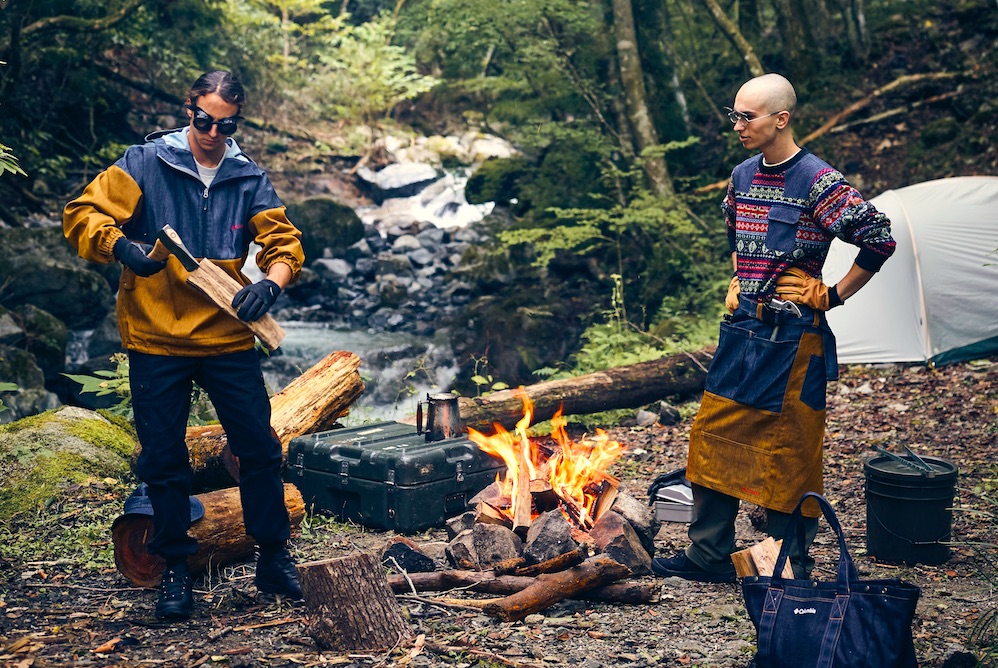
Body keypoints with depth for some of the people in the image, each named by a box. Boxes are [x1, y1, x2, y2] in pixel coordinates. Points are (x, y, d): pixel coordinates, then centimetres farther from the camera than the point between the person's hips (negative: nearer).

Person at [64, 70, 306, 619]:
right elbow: (83, 214, -7)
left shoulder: (248, 178, 4)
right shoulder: (145, 164, -3)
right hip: (156, 340, -2)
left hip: (228, 339, 2)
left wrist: (271, 282, -22)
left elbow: (283, 240, -1)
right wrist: (121, 246, -27)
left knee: (259, 449, 5)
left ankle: (274, 558, 22)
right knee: (163, 460, 6)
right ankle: (176, 570, 22)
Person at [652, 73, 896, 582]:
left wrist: (834, 296, -9)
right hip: (742, 328, 7)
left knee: (788, 453, 1)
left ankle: (791, 568, 15)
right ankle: (710, 554, 21)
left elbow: (879, 239, -15)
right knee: (715, 436, 9)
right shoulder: (742, 176, 9)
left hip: (793, 336, -7)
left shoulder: (818, 183, -13)